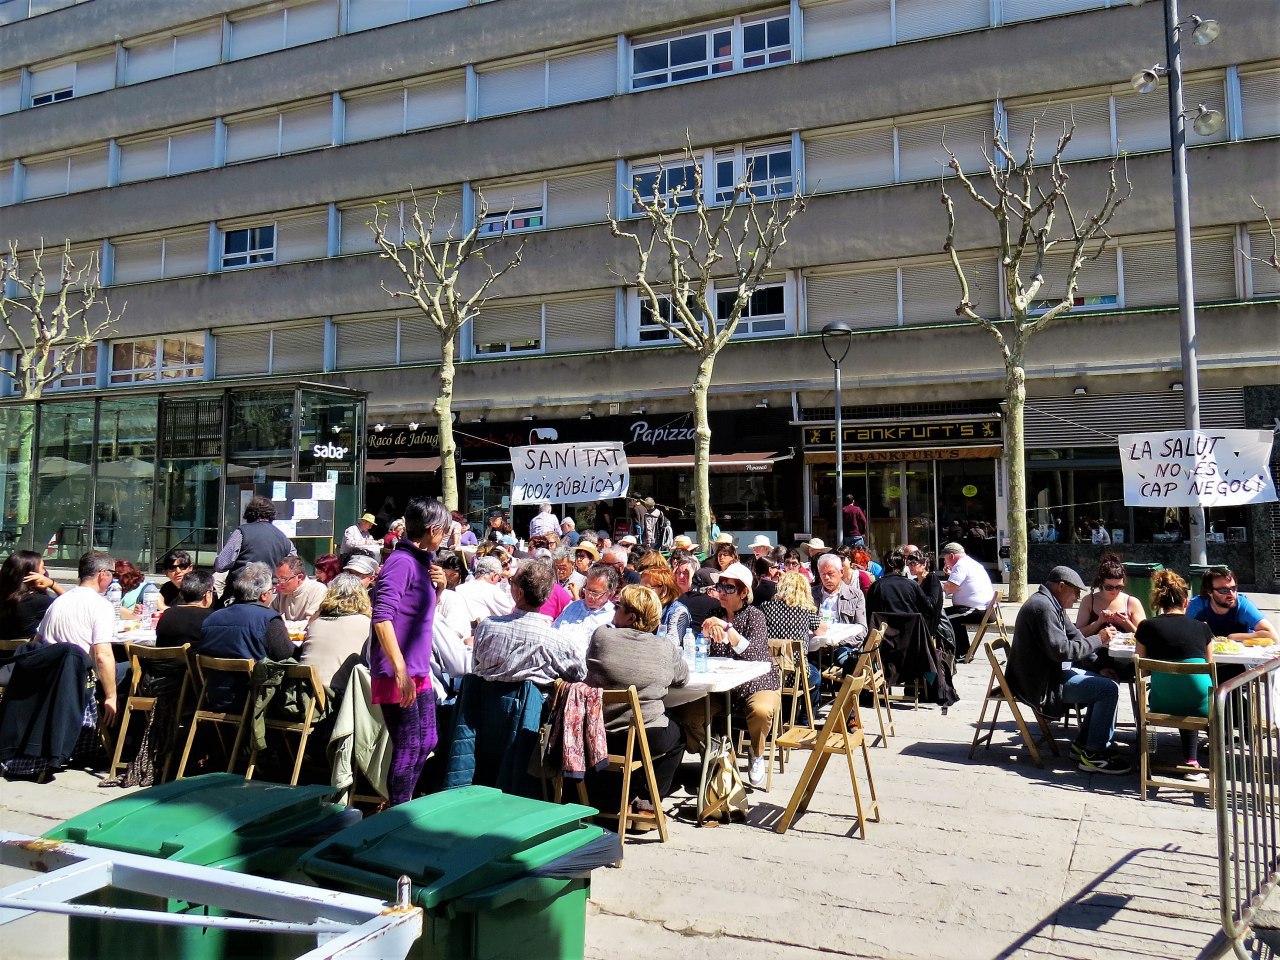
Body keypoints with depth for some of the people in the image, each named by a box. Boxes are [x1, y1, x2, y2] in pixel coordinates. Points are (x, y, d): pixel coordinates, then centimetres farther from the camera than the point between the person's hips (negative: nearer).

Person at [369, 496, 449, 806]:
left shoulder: (421, 561, 12)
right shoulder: (401, 562, -16)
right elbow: (382, 618, -25)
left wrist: (439, 587, 4)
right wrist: (400, 670, -27)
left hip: (418, 672, 10)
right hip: (397, 674, -10)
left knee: (426, 743, 16)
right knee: (407, 749, -2)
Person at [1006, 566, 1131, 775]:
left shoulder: (1052, 604, 16)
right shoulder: (1043, 606, -19)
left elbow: (1075, 635, 18)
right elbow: (1061, 650, -25)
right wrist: (1098, 640, -15)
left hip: (1053, 672, 11)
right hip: (1042, 683, -11)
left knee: (1105, 682, 15)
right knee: (1109, 689, -16)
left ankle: (1083, 743, 18)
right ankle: (1093, 754, -10)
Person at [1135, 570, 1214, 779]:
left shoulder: (1146, 627, 3)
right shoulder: (1202, 628, 6)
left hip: (1163, 705, 0)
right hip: (1201, 705, 0)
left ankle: (1190, 760, 28)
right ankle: (1192, 761, 27)